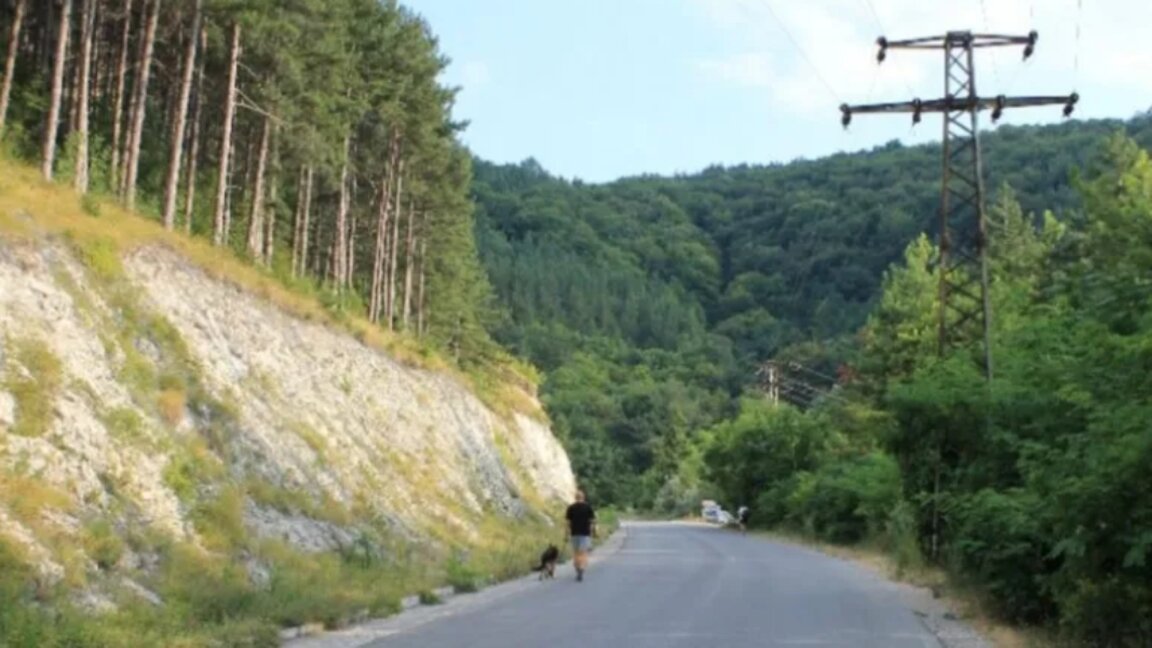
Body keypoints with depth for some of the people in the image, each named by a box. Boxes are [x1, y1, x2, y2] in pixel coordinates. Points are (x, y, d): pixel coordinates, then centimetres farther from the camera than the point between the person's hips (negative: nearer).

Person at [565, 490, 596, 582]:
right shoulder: (588, 507, -2)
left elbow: (568, 522, -3)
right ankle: (581, 571, -23)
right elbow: (592, 521, -3)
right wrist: (593, 532, 7)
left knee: (575, 553, 14)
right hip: (585, 533, -1)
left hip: (574, 533, 1)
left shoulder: (571, 507, -1)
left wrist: (566, 535, 0)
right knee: (583, 553, -5)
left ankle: (578, 572, 18)